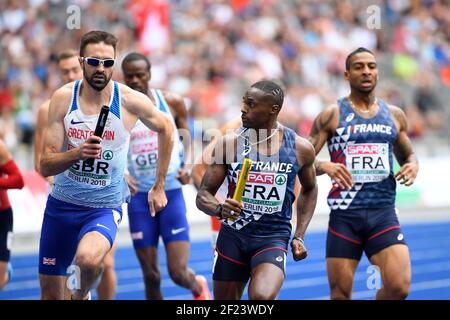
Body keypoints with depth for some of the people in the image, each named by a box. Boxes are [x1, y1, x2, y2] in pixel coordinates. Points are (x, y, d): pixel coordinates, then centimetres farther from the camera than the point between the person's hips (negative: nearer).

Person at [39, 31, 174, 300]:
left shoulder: (130, 101, -11)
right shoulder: (63, 98, -9)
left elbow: (165, 129, 10)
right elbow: (46, 166, -10)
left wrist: (159, 187, 12)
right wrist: (78, 153, -31)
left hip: (104, 207, -2)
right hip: (61, 202, 2)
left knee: (88, 259, -33)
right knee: (50, 294, 7)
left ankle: (81, 293, 1)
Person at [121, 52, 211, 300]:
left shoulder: (172, 103, -1)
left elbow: (186, 141, 11)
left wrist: (187, 168, -8)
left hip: (171, 193, 0)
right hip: (139, 198, 1)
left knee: (178, 273, -5)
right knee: (151, 276, 4)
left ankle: (199, 287, 30)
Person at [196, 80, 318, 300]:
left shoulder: (300, 148, -3)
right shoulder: (229, 144, -5)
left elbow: (309, 189, 16)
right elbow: (203, 194, -1)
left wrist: (299, 236, 9)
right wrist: (220, 209, -24)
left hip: (273, 238, -2)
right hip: (232, 235, 2)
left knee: (262, 297, -29)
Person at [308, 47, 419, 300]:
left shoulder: (394, 115, 11)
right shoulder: (331, 115, 1)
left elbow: (408, 156, 23)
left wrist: (413, 165, 0)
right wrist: (326, 166, -22)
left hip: (384, 213, 2)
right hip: (344, 215, -2)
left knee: (399, 288, -14)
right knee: (341, 294, 3)